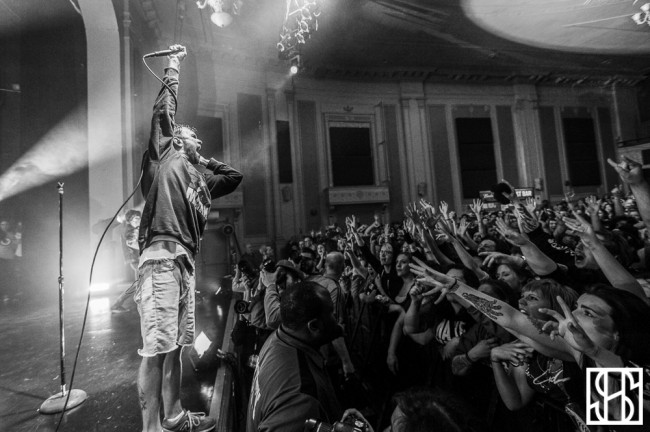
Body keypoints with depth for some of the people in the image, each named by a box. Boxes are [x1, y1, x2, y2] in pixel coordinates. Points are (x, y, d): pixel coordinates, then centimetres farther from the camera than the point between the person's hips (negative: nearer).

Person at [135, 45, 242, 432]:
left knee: (176, 345, 14)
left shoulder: (200, 177, 25)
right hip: (162, 257, -8)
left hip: (186, 260, 8)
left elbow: (235, 176, 32)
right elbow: (163, 111, 2)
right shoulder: (165, 156, 9)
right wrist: (174, 65, 13)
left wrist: (205, 160, 30)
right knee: (157, 347, -7)